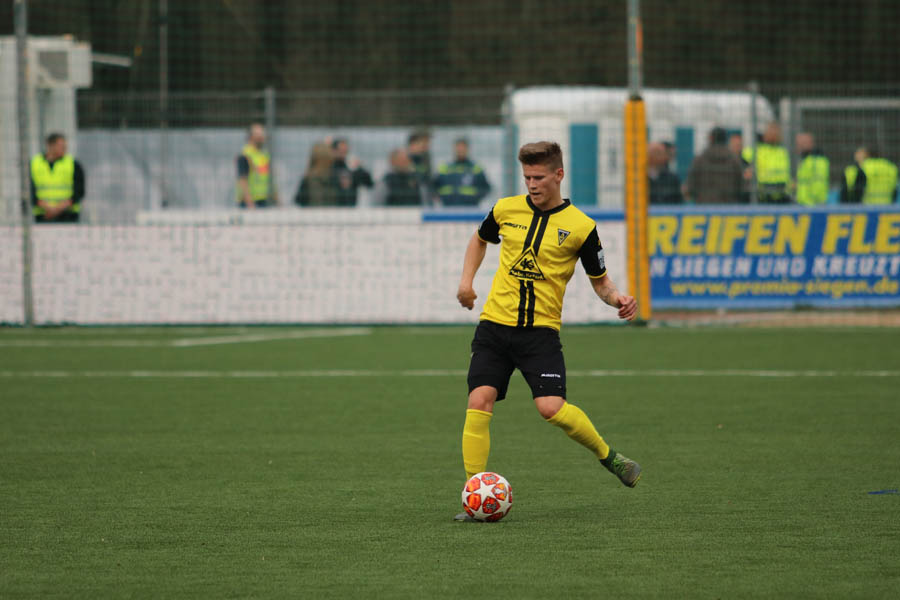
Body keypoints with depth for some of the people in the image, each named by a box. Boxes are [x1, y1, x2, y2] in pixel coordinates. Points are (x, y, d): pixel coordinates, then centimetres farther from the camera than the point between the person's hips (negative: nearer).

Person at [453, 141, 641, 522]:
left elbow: (600, 280, 7)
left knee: (551, 407, -18)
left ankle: (608, 457, 8)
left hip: (541, 330, -3)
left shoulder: (580, 227, -3)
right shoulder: (506, 210, 5)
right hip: (495, 325, 3)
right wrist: (467, 280, 14)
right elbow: (480, 239, 27)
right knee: (479, 401, -12)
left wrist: (618, 299, -14)